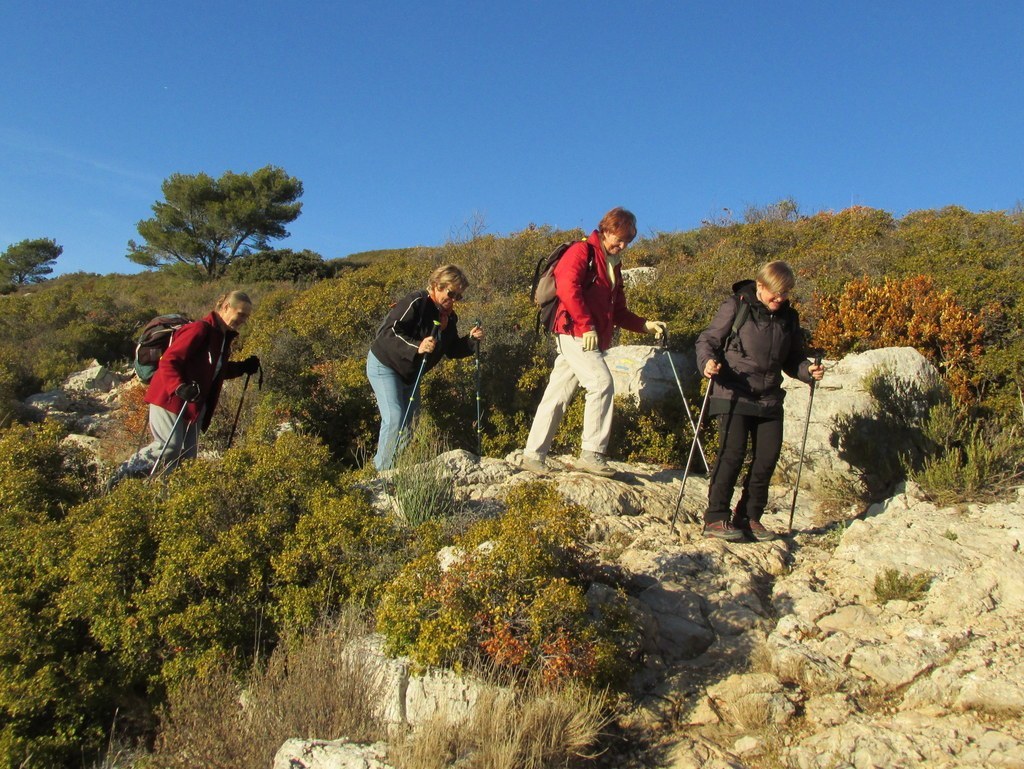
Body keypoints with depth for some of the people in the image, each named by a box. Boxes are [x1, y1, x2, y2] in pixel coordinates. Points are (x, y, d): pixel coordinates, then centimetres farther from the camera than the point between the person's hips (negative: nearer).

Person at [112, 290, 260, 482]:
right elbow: (168, 362, -22)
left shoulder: (224, 337, 12)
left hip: (194, 404, 9)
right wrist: (179, 387, -37)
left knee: (188, 455, 6)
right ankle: (124, 474, 4)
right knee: (170, 447, -14)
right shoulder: (200, 329, -17)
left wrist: (243, 367, 9)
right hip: (170, 398, -9)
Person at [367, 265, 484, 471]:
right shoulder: (416, 302, -24)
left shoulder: (450, 317, 1)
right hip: (384, 365, -9)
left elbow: (452, 350, 6)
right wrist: (416, 347, -44)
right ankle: (383, 471, -4)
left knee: (411, 420, 10)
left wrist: (470, 340, -13)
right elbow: (387, 332, -31)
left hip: (410, 373, 9)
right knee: (395, 418, -17)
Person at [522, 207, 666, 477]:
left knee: (558, 394, 7)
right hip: (574, 331, -8)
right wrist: (587, 325, -19)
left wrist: (645, 325, 9)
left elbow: (618, 311, 23)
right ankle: (592, 453, -11)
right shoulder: (582, 251, -3)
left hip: (592, 336, 8)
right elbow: (567, 288, -18)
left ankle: (534, 454, 11)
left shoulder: (613, 265, 23)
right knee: (602, 383, -16)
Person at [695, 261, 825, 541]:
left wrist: (808, 370, -1)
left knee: (768, 456, 2)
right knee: (732, 453, -12)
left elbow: (791, 360, 19)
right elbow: (707, 340, -4)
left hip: (769, 399, 6)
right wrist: (708, 361, -24)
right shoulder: (736, 307, -4)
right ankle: (715, 518, -2)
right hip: (733, 394, -5)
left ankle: (749, 517, 17)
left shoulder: (789, 317, 12)